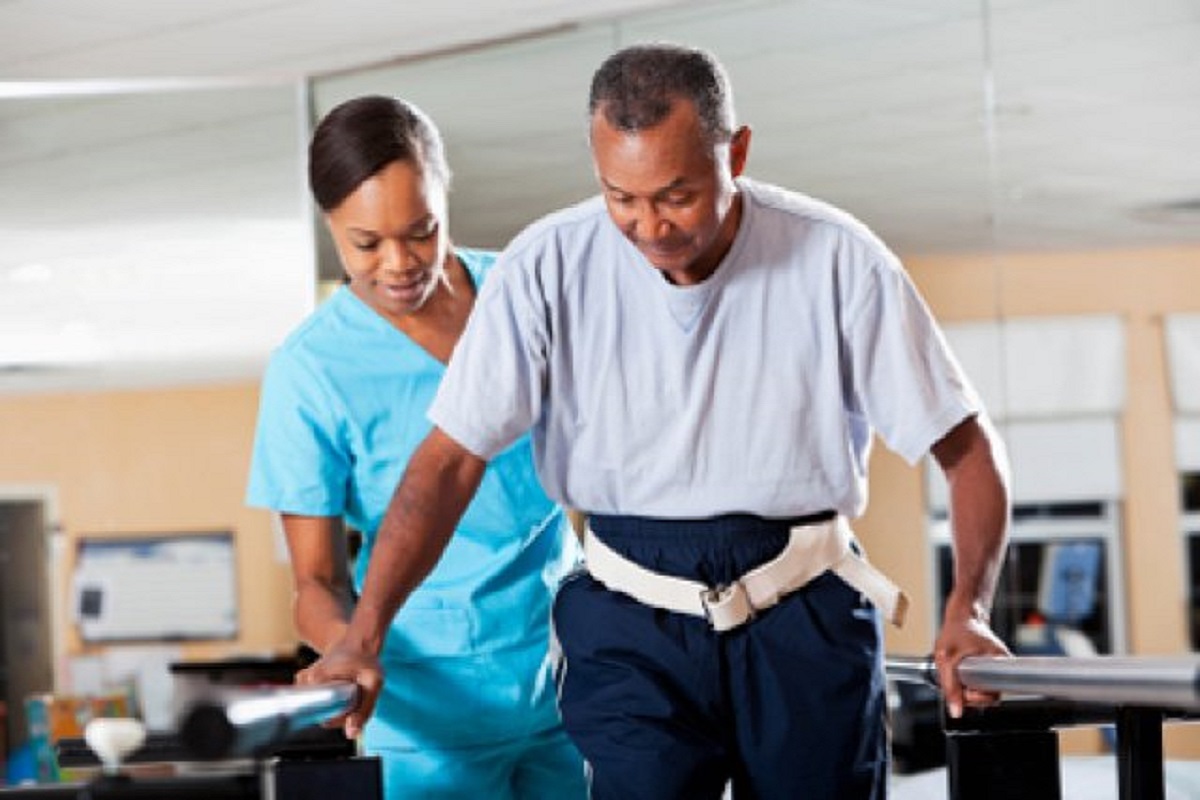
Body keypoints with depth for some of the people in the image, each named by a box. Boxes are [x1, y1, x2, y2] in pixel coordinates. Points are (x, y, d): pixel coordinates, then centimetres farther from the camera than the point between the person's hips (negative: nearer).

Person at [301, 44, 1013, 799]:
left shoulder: (836, 257, -9)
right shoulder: (548, 267, -8)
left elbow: (964, 443, -4)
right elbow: (453, 459, -7)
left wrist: (968, 610, -18)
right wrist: (365, 635, -16)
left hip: (807, 620, 1)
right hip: (633, 623, 0)